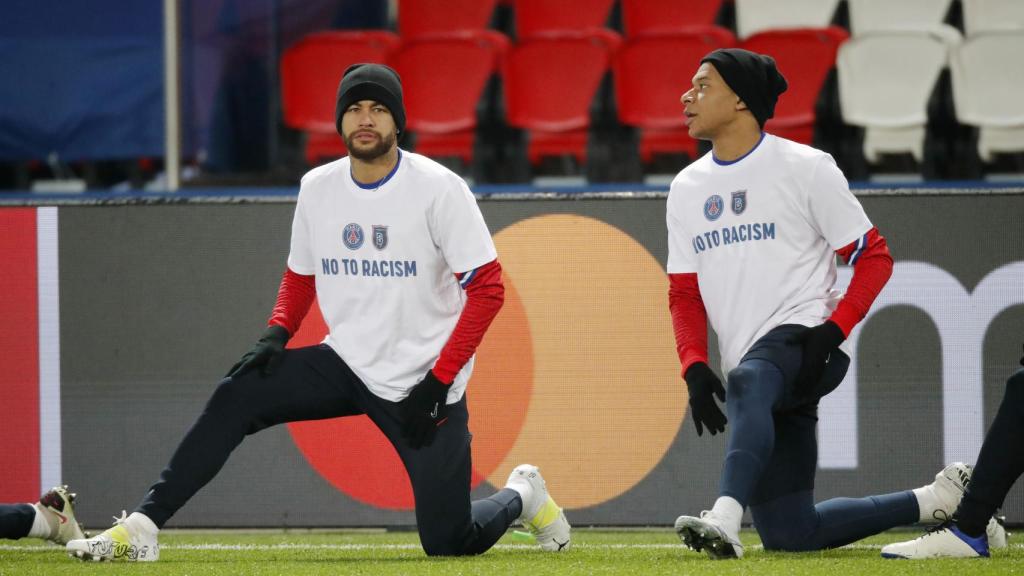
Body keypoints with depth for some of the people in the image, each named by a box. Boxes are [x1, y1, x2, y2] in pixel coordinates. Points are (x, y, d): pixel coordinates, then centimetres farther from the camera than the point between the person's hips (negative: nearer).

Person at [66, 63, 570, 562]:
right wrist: (276, 334, -5)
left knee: (447, 541, -6)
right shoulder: (317, 188, 1)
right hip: (346, 365, 4)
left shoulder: (438, 188, -14)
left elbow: (487, 288, -14)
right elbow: (301, 274, 16)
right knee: (236, 396, -17)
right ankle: (140, 530, -17)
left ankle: (522, 496, 28)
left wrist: (438, 381, -20)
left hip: (424, 384, -4)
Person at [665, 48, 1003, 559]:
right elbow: (684, 294, 16)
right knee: (788, 533, 0)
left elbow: (875, 258, -2)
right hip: (751, 367, 7)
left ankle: (724, 519, -61)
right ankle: (933, 501, 18)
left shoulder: (805, 168, -2)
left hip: (802, 340, -7)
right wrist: (694, 367, -1)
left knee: (748, 383, -42)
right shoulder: (686, 188, 15)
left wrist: (834, 330, -17)